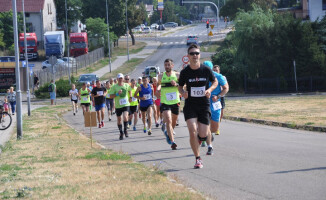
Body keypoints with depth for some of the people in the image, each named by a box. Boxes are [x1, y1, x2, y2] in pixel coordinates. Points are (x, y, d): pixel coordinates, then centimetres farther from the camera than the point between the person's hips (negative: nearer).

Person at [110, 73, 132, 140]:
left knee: (125, 117, -20)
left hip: (126, 105, 0)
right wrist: (117, 94, -22)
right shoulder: (114, 87, -6)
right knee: (119, 119, 8)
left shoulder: (127, 85, 3)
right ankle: (121, 133, 25)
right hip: (118, 106, 0)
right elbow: (111, 96, -10)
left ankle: (125, 130, 2)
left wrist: (130, 97, 23)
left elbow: (129, 90, 26)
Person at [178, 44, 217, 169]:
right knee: (193, 131, -17)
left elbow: (215, 82, 12)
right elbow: (180, 86, 11)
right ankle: (198, 159, -6)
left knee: (203, 135, -3)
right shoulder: (184, 72, -3)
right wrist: (182, 92, -12)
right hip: (190, 105, -1)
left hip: (204, 106, 1)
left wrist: (209, 90, -9)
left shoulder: (206, 70, -3)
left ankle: (197, 141, 35)